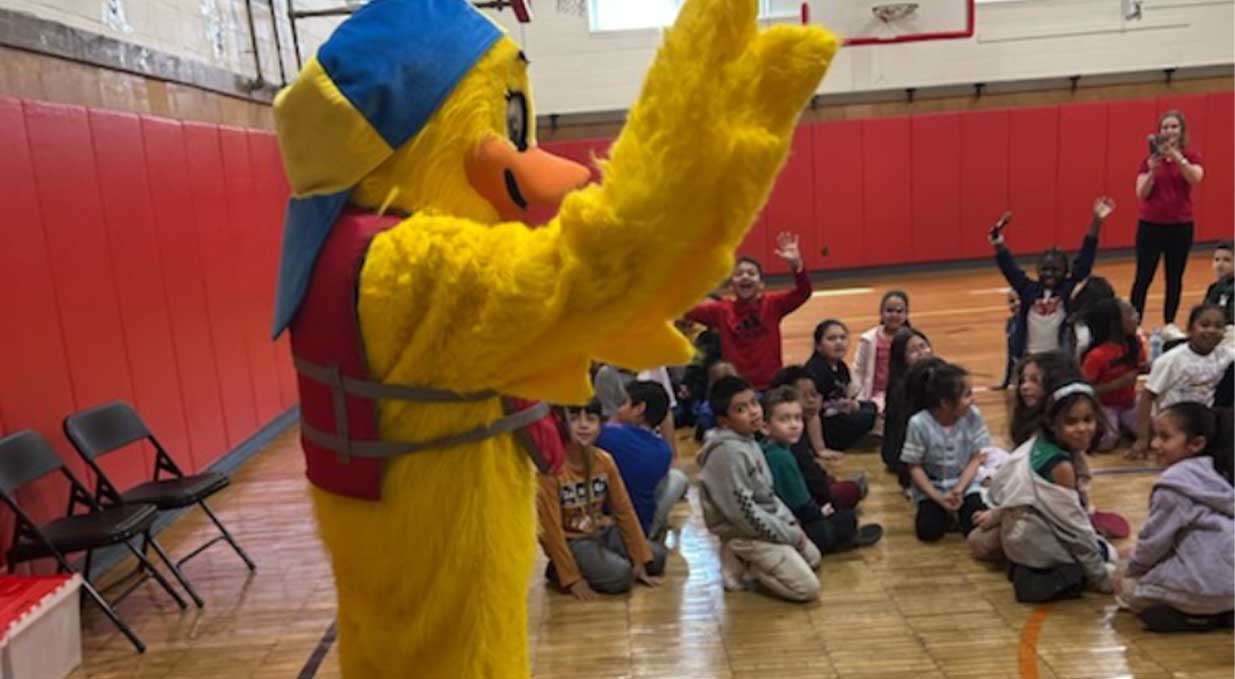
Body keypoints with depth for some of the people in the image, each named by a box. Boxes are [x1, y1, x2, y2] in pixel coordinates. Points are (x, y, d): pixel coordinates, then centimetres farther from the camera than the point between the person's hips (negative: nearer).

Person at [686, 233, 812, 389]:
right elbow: (688, 309, -9)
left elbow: (803, 292, -14)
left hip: (771, 386, 0)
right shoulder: (721, 310, 0)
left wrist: (796, 263, -31)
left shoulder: (772, 304, -2)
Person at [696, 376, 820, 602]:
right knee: (808, 588, -9)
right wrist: (790, 535, -16)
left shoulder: (746, 439, 3)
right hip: (746, 532, -9)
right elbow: (744, 512, -26)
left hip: (770, 521, 9)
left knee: (813, 558, 22)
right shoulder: (728, 452, -27)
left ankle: (746, 560, 14)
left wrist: (790, 522, 5)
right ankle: (743, 565, 1)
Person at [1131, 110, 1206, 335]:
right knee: (1143, 277, -3)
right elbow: (1141, 194, -6)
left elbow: (1196, 178, -21)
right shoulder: (1149, 159, 1)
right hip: (1150, 225, -1)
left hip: (1181, 225, 1)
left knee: (1175, 277, 8)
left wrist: (1176, 156, -33)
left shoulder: (1191, 156, 1)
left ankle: (1170, 324, 19)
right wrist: (1152, 171, -22)